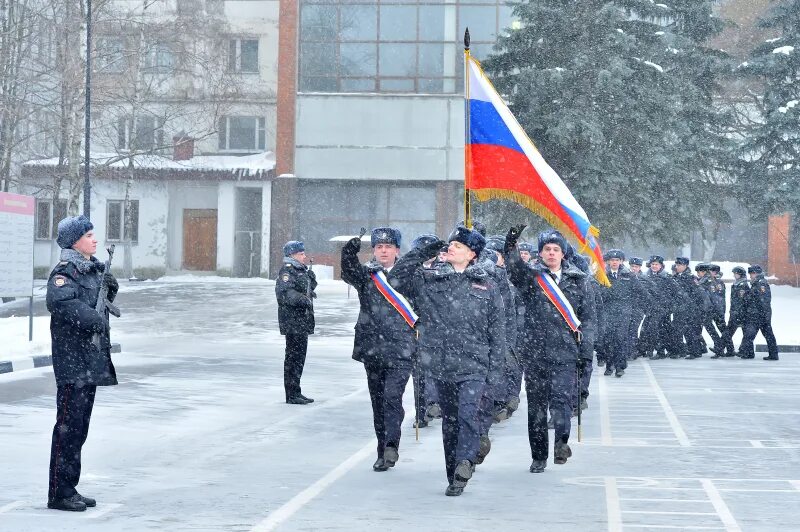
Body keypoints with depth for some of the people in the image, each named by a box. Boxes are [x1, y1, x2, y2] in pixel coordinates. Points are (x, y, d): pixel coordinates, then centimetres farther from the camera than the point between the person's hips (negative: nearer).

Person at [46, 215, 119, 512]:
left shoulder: (93, 269, 15)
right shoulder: (64, 273, -13)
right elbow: (60, 302, -31)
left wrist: (110, 290, 6)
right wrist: (95, 320, -26)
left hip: (92, 359, 9)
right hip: (72, 359, -9)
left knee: (80, 427, 13)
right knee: (68, 426, -6)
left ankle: (70, 489, 21)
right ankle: (59, 494, -2)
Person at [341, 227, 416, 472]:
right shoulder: (366, 274, 7)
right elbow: (350, 273, -14)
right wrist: (349, 252, -33)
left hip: (401, 350, -2)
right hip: (372, 349, 2)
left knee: (392, 396, -19)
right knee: (378, 402, 8)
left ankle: (391, 445, -21)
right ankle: (383, 452, 16)